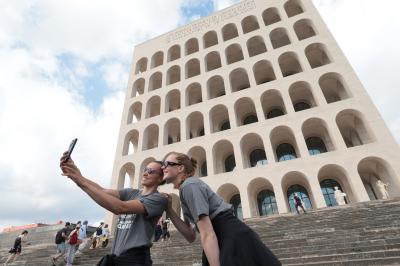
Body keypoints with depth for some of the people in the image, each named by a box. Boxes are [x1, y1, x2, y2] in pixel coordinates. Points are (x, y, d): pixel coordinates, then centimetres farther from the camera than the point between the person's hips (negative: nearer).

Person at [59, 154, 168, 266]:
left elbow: (120, 208, -23)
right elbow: (103, 191, -7)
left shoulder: (159, 199, -13)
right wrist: (75, 176, -23)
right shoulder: (130, 192, 9)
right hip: (115, 257, 6)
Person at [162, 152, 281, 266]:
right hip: (225, 246, 9)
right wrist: (169, 210, 1)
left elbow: (207, 235, -22)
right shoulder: (186, 189, 14)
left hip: (236, 244, -9)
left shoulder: (189, 185, -14)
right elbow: (191, 236, 8)